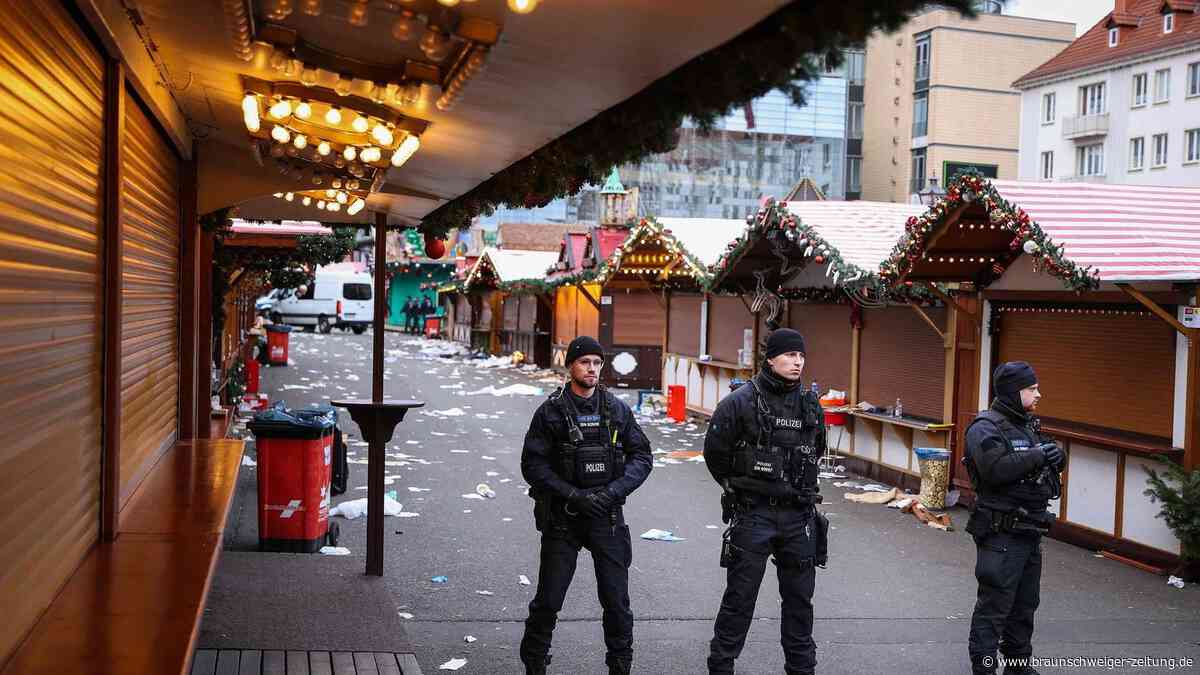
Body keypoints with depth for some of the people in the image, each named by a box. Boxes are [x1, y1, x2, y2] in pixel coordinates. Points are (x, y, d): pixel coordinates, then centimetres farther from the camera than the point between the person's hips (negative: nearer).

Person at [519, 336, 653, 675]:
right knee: (548, 599, 3)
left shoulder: (617, 409, 3)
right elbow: (533, 464, -7)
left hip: (607, 515, 2)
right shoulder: (551, 411, -4)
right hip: (562, 517, -2)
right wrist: (573, 495, -16)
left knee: (616, 599, 3)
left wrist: (613, 491, -10)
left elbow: (642, 456, 4)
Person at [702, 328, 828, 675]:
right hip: (753, 515, -4)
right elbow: (715, 453, -1)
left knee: (800, 598, 13)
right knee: (739, 598, 3)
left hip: (799, 516, 4)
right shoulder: (739, 402, -10)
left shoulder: (811, 404, 5)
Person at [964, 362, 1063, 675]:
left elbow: (1037, 470, 19)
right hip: (1001, 534, -9)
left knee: (1025, 605, 18)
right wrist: (1038, 456, -22)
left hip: (1030, 532, 9)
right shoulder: (986, 428, -14)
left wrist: (1054, 461, -2)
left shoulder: (1030, 425, 14)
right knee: (994, 607, -4)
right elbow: (996, 469, -28)